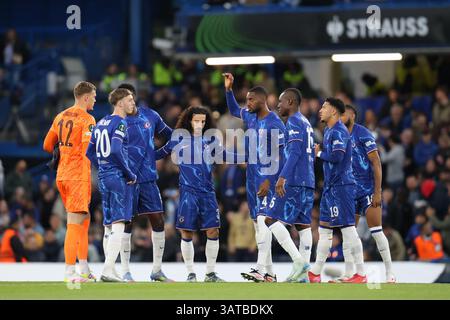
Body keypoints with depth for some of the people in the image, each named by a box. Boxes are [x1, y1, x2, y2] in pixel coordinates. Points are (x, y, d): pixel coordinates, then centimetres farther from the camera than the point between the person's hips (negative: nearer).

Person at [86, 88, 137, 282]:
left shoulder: (101, 123, 15)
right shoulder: (120, 123, -10)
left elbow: (90, 152, 18)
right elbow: (116, 151, -22)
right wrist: (130, 174, -13)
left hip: (103, 178, 9)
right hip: (118, 177, -9)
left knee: (109, 226, 13)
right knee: (118, 225, -10)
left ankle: (110, 270, 15)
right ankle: (108, 270, -19)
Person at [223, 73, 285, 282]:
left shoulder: (275, 124, -13)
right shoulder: (251, 117, 10)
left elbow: (280, 156, -16)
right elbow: (234, 110, 32)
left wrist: (269, 180, -22)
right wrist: (228, 90, 19)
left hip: (266, 178, -9)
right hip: (252, 177, 9)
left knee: (263, 221, -17)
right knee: (257, 223, 7)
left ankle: (261, 269, -25)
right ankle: (269, 272, 10)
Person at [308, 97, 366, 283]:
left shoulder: (339, 131, -13)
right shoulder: (329, 131, 18)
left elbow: (337, 156, -24)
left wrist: (319, 153, -9)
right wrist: (319, 152, 8)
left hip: (341, 186, -10)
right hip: (331, 186, 10)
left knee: (347, 227, -9)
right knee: (324, 228, 12)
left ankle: (361, 274, -7)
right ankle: (315, 273, 17)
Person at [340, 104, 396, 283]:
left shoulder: (363, 135, -10)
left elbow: (376, 163, -13)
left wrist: (377, 192, -18)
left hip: (368, 190, -7)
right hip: (350, 192, 7)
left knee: (376, 231, -10)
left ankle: (390, 274, -4)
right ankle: (348, 274, 7)